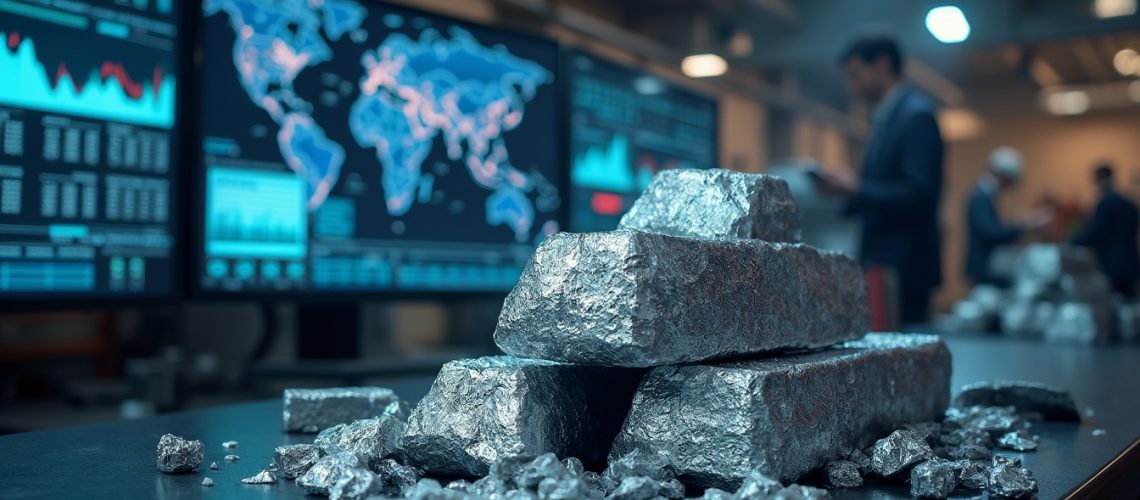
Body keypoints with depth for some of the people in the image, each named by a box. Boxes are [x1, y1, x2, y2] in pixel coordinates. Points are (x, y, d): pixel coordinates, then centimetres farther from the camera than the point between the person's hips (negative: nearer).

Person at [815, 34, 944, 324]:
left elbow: (919, 195, -20)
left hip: (903, 267, -9)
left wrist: (857, 187, -16)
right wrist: (846, 190, 4)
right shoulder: (886, 117, 17)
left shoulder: (917, 115, -11)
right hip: (881, 266, 9)